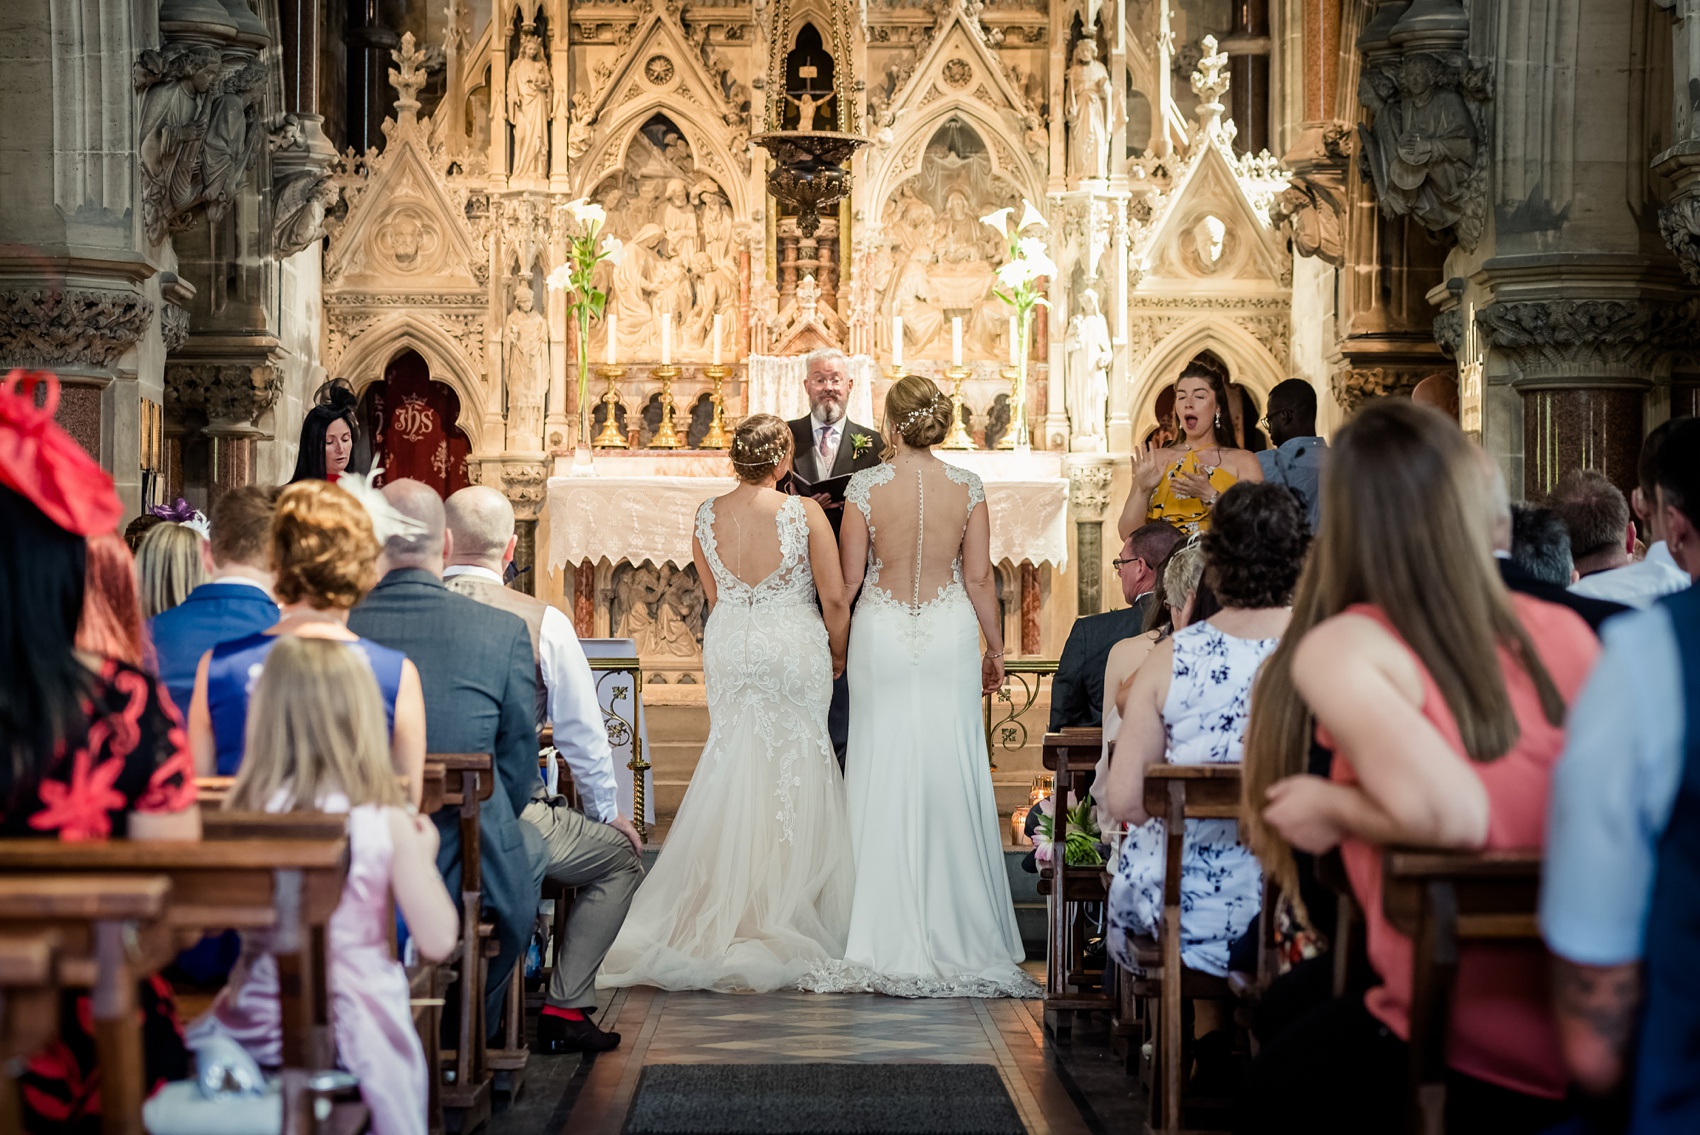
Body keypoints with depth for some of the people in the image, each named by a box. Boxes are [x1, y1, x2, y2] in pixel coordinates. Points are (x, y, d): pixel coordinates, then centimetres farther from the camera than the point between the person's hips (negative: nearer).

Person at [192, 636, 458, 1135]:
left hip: (258, 1024, 1)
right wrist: (424, 855, 4)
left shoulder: (244, 817, -10)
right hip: (355, 1026, -1)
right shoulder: (389, 824, -13)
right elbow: (437, 942, -11)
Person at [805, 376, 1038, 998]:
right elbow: (979, 578, 0)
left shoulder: (866, 486, -8)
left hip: (882, 636, -1)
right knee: (950, 777, 5)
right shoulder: (967, 487, -4)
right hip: (950, 637, 1)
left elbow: (849, 577, -2)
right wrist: (995, 648, 12)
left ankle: (885, 937, 6)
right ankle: (956, 934, 9)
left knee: (883, 778, 5)